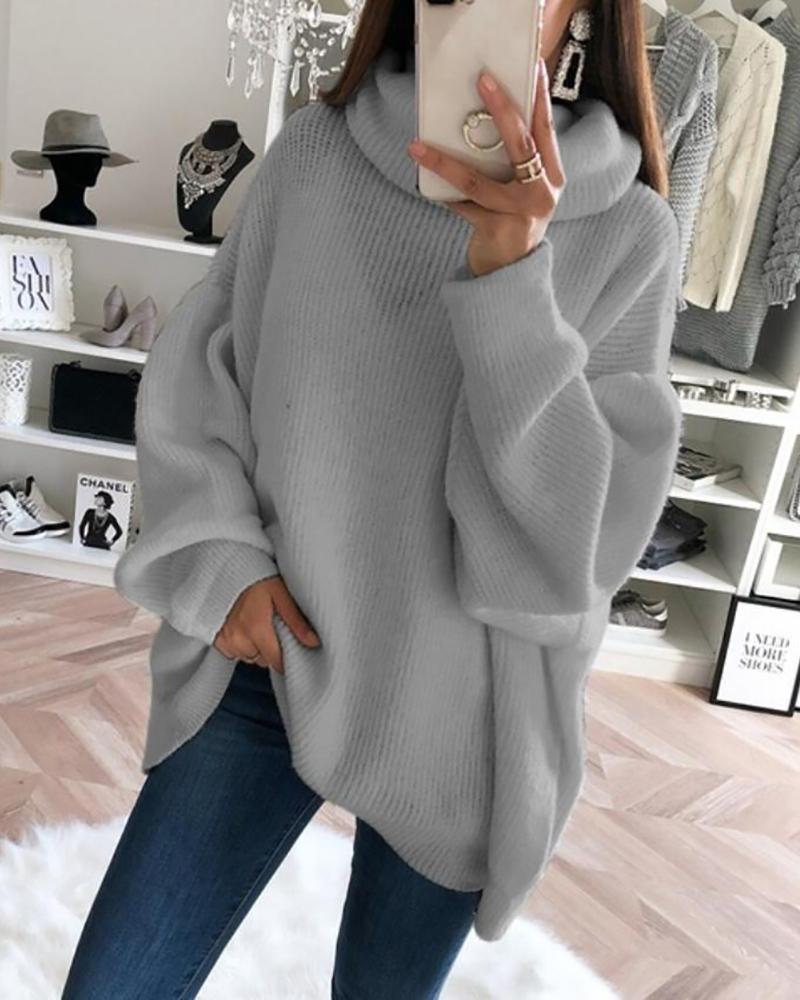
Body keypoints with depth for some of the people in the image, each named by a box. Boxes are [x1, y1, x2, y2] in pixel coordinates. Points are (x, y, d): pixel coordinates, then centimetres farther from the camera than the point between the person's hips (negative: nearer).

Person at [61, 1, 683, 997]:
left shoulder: (631, 234, -8)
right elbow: (191, 375, 4)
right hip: (263, 663, 1)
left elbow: (594, 527, -15)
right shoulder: (314, 153, -3)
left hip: (453, 715, 0)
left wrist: (512, 282, -26)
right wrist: (222, 562, -9)